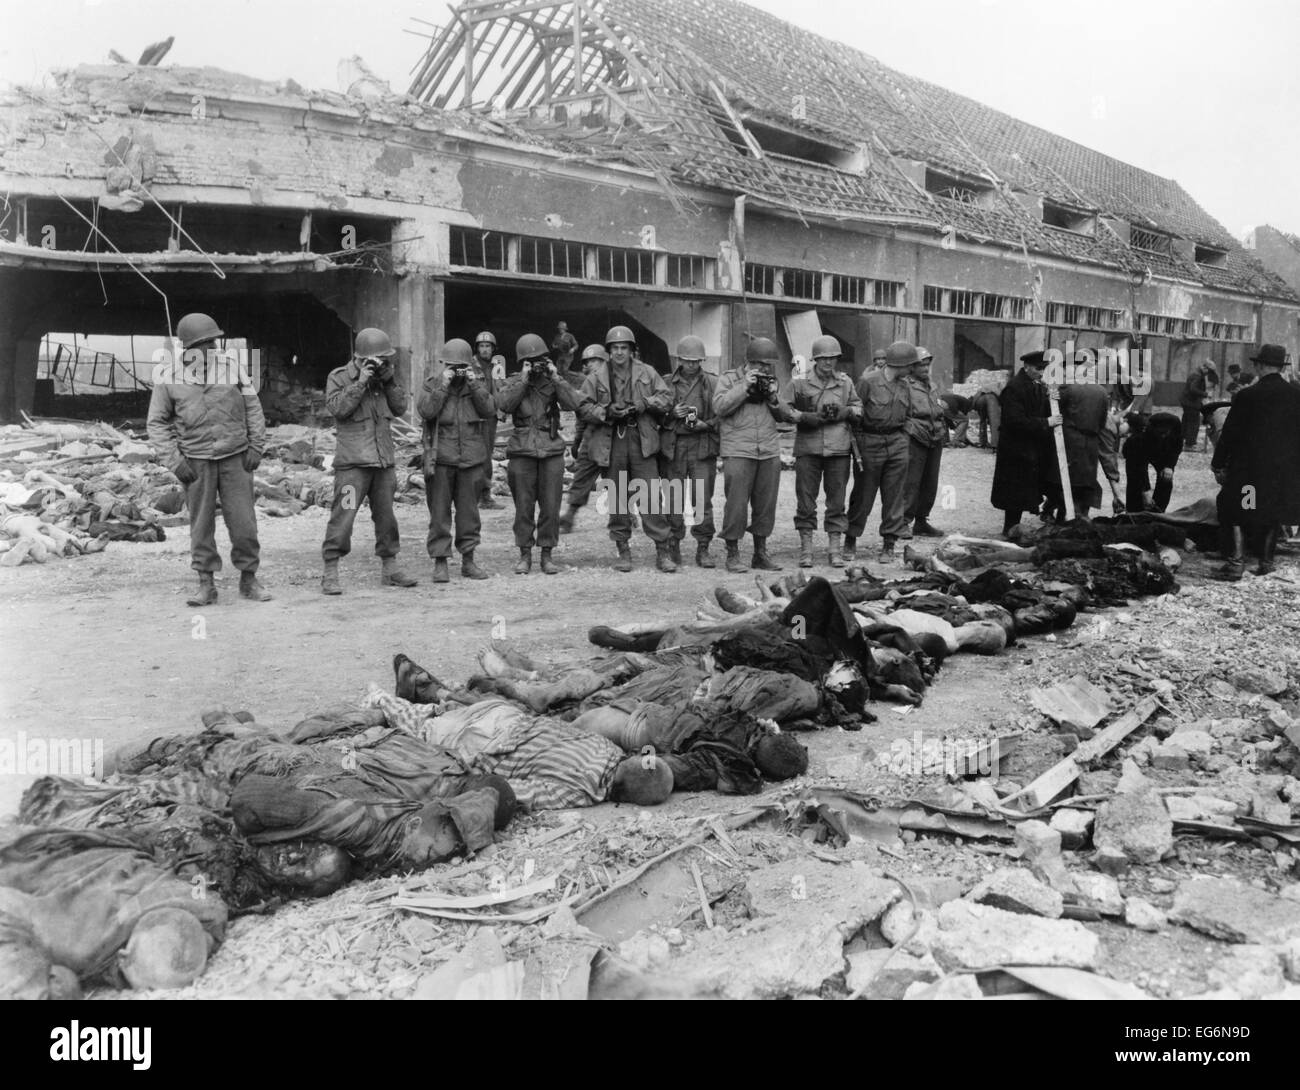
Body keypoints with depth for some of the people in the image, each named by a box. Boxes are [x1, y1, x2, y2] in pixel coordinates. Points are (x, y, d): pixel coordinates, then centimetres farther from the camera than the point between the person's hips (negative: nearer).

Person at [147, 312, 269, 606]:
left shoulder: (230, 367, 0)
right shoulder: (169, 379, -2)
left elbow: (253, 407, 7)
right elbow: (157, 423, 4)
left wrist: (256, 446, 2)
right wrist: (173, 460, -5)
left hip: (236, 458, 0)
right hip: (196, 462, 0)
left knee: (243, 522, 1)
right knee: (201, 524, 5)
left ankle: (248, 579, 15)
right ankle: (206, 584, 15)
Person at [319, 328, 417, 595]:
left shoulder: (385, 377, 13)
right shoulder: (339, 377, -1)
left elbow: (400, 408, 8)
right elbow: (337, 407, -14)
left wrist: (390, 380, -3)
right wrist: (360, 382, -17)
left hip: (385, 460, 5)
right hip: (353, 461, -5)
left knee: (386, 515, 12)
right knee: (343, 515, -9)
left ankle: (389, 567, 23)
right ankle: (330, 573, -3)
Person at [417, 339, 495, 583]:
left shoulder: (477, 383, 8)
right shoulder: (432, 383, 2)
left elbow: (490, 410, -5)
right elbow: (425, 411, -14)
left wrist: (475, 386, -12)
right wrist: (442, 386, -17)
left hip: (471, 459, 2)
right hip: (440, 459, -2)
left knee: (469, 512, 9)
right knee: (439, 512, 0)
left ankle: (468, 560, 19)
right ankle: (440, 562, 6)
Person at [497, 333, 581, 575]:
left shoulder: (554, 380, 7)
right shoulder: (515, 382, 6)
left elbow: (572, 404, -9)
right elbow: (504, 405, -12)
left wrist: (555, 377, -12)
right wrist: (523, 379, -15)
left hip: (552, 449, 1)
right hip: (522, 450, 0)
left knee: (551, 506, 1)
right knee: (524, 506, 2)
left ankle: (547, 555, 11)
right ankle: (525, 555, 11)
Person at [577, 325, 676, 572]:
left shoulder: (646, 373, 8)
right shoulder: (597, 376, 5)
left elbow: (667, 399, 7)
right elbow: (583, 406, 2)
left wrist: (646, 404, -10)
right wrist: (607, 411, -14)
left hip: (642, 441, 0)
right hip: (611, 443, 0)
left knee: (651, 496, -5)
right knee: (617, 499, 6)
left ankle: (663, 550, 0)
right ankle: (623, 550, 16)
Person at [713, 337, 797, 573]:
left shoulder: (771, 382, 17)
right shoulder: (730, 378, 4)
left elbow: (789, 416, 14)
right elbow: (719, 406, -11)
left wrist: (773, 398, -3)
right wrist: (745, 386, -13)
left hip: (770, 452, 5)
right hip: (738, 452, -5)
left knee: (766, 503, 6)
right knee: (736, 503, -7)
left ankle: (761, 553, 17)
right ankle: (732, 554, 2)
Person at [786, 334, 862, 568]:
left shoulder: (846, 382, 12)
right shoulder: (800, 383, 4)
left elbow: (858, 409, 14)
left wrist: (842, 412, -7)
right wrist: (811, 417, -14)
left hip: (838, 449, 2)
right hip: (808, 448, -2)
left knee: (837, 500, 4)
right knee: (806, 499, 1)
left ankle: (836, 549, 12)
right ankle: (805, 549, 10)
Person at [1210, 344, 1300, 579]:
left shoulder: (1248, 395, -11)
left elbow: (1230, 433, -8)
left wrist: (1219, 465, 0)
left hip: (1250, 466, -3)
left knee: (1239, 511, 7)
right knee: (1272, 514, 16)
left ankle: (1237, 561, -5)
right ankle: (1265, 561, 23)